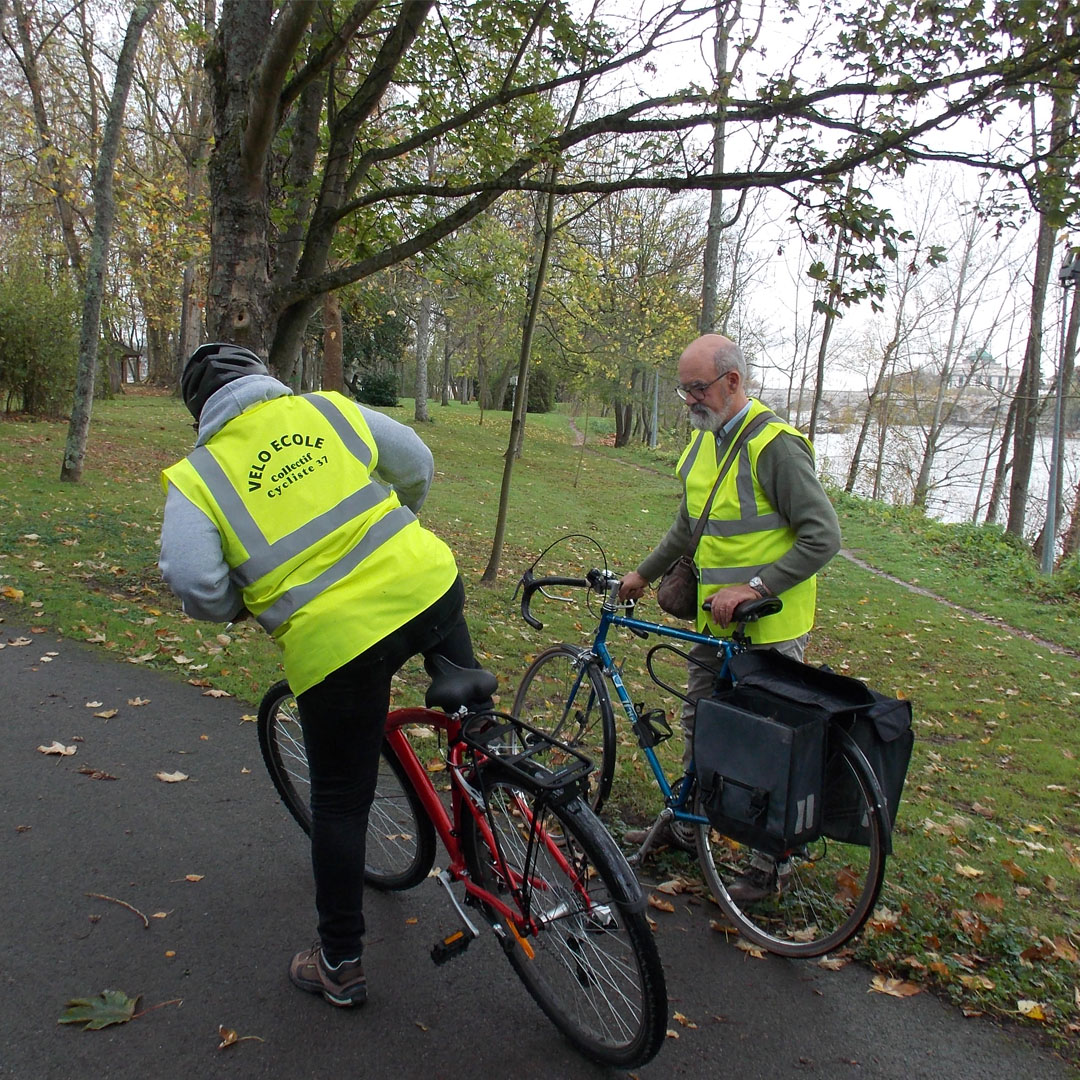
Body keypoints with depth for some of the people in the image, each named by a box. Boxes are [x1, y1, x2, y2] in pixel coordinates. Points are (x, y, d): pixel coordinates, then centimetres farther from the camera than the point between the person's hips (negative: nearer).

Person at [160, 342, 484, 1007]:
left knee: (341, 803, 14)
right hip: (428, 587, 3)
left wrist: (237, 607, 13)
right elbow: (418, 466, 18)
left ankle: (340, 964, 30)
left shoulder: (197, 477, 3)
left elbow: (194, 584, -9)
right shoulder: (329, 410, 11)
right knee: (465, 698, 38)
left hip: (333, 642, -2)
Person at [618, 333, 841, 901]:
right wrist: (644, 573, 24)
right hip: (714, 617, 9)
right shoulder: (704, 440, 8)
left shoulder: (775, 444, -19)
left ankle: (773, 861, 20)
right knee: (699, 724, 20)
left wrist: (753, 588, -26)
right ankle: (685, 823, 38)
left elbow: (822, 536, -22)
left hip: (768, 625, -8)